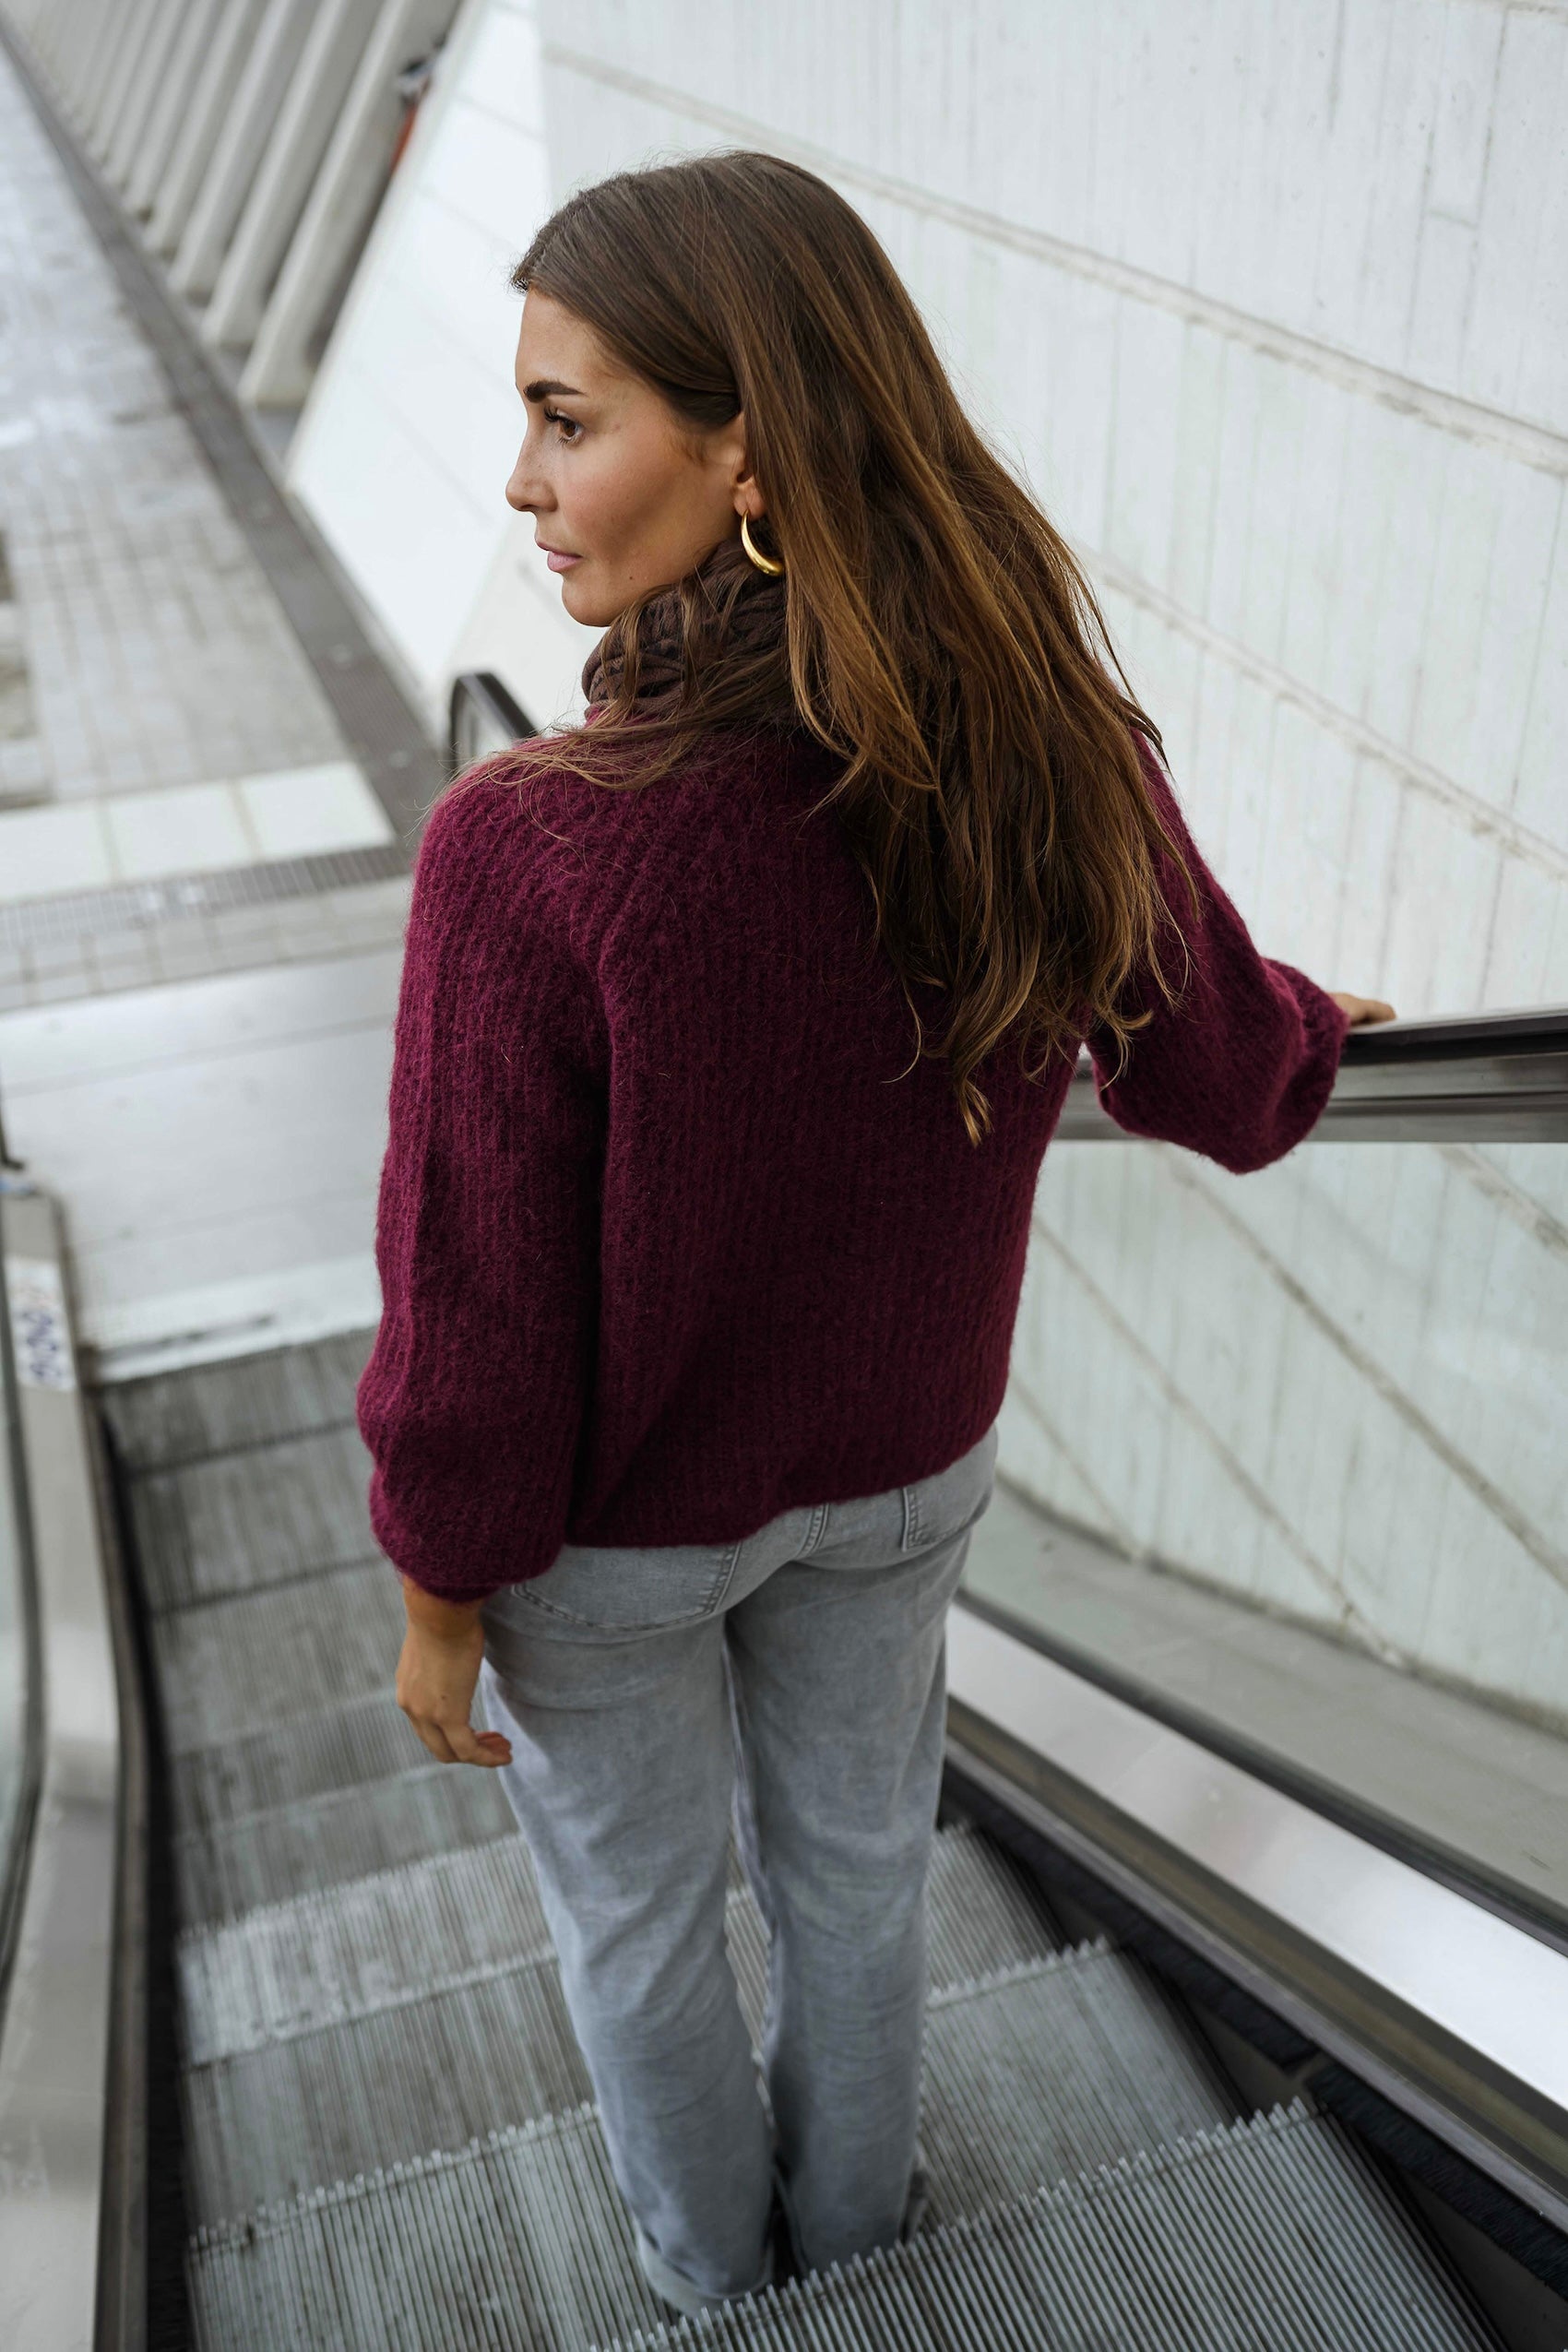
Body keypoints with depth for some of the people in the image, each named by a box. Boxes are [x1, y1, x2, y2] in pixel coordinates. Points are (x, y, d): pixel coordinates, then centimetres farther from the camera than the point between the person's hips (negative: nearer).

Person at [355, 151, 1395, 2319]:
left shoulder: (531, 856, -37)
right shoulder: (1057, 767, -22)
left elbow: (476, 1318, -26)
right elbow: (1215, 1077, -3)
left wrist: (437, 1601, -6)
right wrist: (1305, 1029, 22)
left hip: (608, 1512, -3)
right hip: (899, 1459, 4)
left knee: (633, 1893, 28)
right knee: (851, 1847, 31)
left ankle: (708, 2239, 57)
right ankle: (851, 2197, 60)